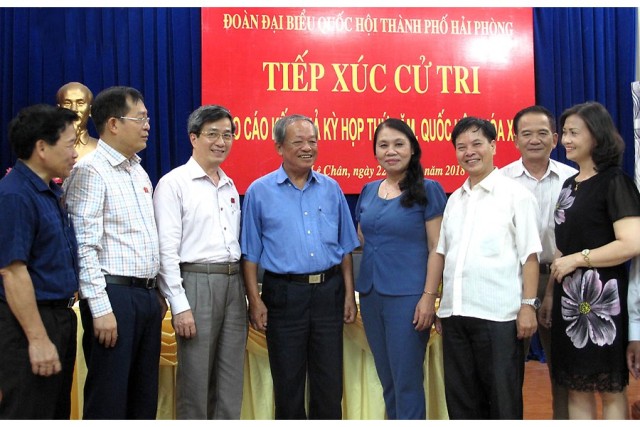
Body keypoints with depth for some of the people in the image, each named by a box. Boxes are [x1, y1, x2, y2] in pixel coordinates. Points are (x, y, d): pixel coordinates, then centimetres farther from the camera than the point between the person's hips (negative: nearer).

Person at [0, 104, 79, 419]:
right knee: (27, 415, 1)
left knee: (57, 415, 18)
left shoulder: (52, 192, 10)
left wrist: (63, 320, 14)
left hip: (61, 318, 9)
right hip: (29, 322, -9)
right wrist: (38, 339, -22)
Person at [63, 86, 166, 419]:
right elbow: (84, 245, -16)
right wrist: (101, 308, -20)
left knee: (144, 397, 14)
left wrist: (157, 292, 16)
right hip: (113, 295, -8)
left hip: (147, 295, 8)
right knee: (109, 400, 1)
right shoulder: (91, 171, -10)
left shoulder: (139, 171, 15)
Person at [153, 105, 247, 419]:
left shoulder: (230, 187, 15)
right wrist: (179, 306, -15)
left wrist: (246, 291, 12)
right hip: (197, 283, -6)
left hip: (233, 284, 6)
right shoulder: (174, 183, -5)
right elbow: (167, 250, -11)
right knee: (195, 379, 2)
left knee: (231, 381, 11)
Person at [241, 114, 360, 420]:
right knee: (288, 383, 9)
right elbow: (250, 253, 0)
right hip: (284, 294, -2)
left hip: (329, 291, 2)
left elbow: (345, 247, 11)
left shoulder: (331, 189, 7)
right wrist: (255, 300, -7)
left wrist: (349, 294, 6)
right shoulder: (259, 192, -1)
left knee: (330, 382, 9)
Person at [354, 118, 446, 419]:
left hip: (407, 295, -5)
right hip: (370, 294, 6)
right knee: (387, 379, 15)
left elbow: (436, 248, -8)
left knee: (407, 381, 1)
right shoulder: (368, 191, 10)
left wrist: (429, 297, -14)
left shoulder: (427, 190, -5)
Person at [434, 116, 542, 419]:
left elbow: (529, 255, -5)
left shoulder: (515, 194, -2)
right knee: (461, 399, 14)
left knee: (503, 400, 4)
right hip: (455, 314, 6)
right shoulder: (455, 199, 14)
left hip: (498, 315, -5)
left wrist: (528, 305, -10)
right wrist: (441, 307, 12)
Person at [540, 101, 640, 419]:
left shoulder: (615, 182, -7)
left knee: (610, 390, 3)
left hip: (602, 297, -7)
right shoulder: (569, 185, 15)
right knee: (576, 390, 10)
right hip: (569, 298, 7)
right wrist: (551, 293, 14)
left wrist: (577, 259, -12)